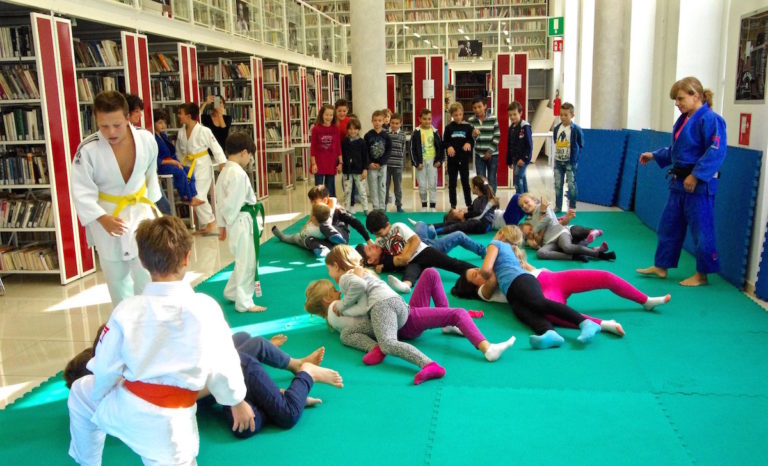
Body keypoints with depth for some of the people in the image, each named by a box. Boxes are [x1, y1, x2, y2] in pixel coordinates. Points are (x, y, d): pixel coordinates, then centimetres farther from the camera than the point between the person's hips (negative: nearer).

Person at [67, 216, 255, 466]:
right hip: (173, 424, -1)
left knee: (82, 392, 31)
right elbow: (222, 362, -4)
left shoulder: (126, 310, -11)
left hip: (128, 410, 1)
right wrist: (238, 401, 13)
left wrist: (98, 396, 22)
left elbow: (106, 369, -1)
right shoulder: (206, 308, -14)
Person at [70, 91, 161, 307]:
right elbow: (82, 193, -17)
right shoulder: (88, 150, -23)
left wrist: (151, 203, 12)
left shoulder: (146, 139, -15)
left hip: (139, 211, 1)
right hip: (106, 216, -1)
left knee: (146, 275, 2)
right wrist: (103, 219, -28)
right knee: (117, 278, 14)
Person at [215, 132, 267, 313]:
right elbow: (231, 203, -22)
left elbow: (221, 201, 16)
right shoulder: (238, 174, -20)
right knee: (247, 262, 1)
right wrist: (228, 222, -7)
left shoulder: (225, 172, 11)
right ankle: (244, 303, 11)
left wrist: (222, 225, 20)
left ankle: (232, 292, 37)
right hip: (243, 223, -10)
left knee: (244, 261, 23)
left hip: (236, 223, 10)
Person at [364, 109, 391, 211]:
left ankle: (382, 207, 13)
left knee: (382, 186, 5)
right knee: (373, 187, 2)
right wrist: (369, 163, -12)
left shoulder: (386, 136, 0)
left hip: (383, 165, 1)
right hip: (371, 166, -1)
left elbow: (389, 150, -3)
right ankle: (375, 207, 9)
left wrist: (380, 163, -10)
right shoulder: (368, 135, -1)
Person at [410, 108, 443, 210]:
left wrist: (439, 160, -1)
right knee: (422, 185, 4)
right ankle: (424, 206, 18)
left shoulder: (435, 132, 3)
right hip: (421, 162, -1)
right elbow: (413, 149, -2)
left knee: (433, 185, 2)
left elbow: (440, 147, 8)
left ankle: (433, 206, 9)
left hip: (432, 161, 1)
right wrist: (417, 162, -8)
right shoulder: (416, 133, -3)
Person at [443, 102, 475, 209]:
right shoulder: (449, 128, 0)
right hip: (452, 159, 1)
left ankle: (469, 204, 15)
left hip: (464, 159, -1)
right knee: (452, 183, 7)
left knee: (465, 182, 6)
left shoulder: (467, 126, -1)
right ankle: (453, 205, 17)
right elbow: (444, 142, 4)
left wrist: (469, 144, -19)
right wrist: (448, 147, -16)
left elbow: (472, 140, 2)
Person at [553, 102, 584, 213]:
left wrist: (575, 158, -1)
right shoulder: (557, 128, 1)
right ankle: (558, 207, 17)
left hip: (570, 162, -4)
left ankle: (572, 208, 10)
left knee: (571, 185, 1)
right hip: (558, 161, 4)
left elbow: (581, 145, -2)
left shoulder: (576, 129, -12)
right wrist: (557, 154, 9)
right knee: (558, 185, 8)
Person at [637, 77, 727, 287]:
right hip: (679, 182, 10)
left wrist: (696, 175, -25)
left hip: (699, 185, -9)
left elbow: (716, 151, -22)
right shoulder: (683, 120, 12)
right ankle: (661, 266, 27)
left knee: (701, 230, 1)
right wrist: (654, 155, 17)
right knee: (668, 225, 15)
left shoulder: (710, 119, -15)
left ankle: (702, 274, 14)